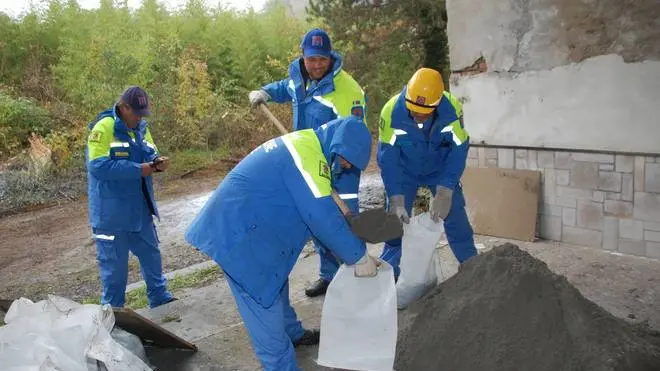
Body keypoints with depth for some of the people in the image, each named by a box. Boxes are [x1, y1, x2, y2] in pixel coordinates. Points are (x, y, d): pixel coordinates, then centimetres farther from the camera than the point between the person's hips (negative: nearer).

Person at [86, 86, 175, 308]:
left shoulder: (141, 128, 8)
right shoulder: (103, 128, -15)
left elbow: (150, 155, 14)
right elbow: (98, 166, -24)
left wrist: (158, 163, -11)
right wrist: (138, 170, -24)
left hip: (140, 208, 7)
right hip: (112, 212, -7)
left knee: (151, 253, 16)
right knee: (114, 261, 4)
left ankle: (160, 299, 31)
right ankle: (112, 310, 19)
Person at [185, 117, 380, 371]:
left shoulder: (306, 145, 12)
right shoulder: (309, 153, -21)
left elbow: (318, 208, 19)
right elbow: (322, 216, -25)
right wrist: (359, 256, -14)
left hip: (243, 224, 11)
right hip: (238, 233, -11)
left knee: (274, 282, 26)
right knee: (263, 301, -2)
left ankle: (293, 334, 46)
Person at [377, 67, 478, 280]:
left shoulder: (452, 108, -31)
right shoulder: (392, 111, -31)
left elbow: (458, 151, -25)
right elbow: (387, 157, -27)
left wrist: (444, 193, -31)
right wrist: (397, 201, -30)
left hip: (440, 170, 0)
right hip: (405, 173, 0)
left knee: (456, 219, -3)